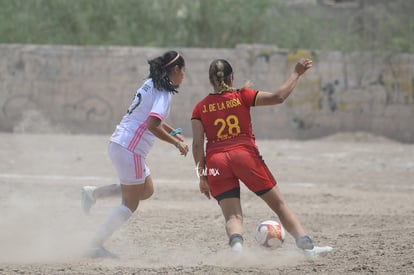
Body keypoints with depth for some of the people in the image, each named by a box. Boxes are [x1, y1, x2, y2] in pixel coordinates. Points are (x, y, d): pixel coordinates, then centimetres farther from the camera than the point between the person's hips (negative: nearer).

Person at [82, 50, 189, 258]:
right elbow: (153, 126, -27)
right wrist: (177, 143, -17)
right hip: (130, 150, -9)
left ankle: (93, 193, 15)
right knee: (130, 204, 0)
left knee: (146, 191, 22)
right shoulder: (163, 93, -15)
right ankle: (96, 245, 1)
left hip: (118, 144, 9)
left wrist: (173, 132, 23)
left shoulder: (151, 84, 14)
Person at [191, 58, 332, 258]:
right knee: (279, 204, 8)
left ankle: (237, 247, -32)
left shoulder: (200, 108, 9)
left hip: (216, 161, 1)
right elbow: (278, 97, -3)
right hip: (245, 154, -1)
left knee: (232, 216, -2)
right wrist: (296, 73, 8)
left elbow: (197, 144, 2)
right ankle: (306, 245, -2)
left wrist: (202, 176, 5)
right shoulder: (242, 96, 5)